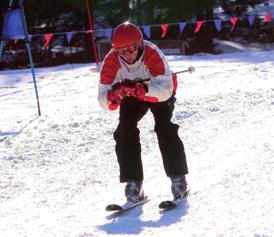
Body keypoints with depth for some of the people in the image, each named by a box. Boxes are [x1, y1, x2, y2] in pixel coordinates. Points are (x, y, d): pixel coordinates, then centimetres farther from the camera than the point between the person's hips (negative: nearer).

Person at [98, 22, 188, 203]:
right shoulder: (111, 61, -30)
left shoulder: (152, 54, -38)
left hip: (159, 89, -2)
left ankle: (178, 176, -9)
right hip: (132, 97, 3)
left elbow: (166, 89, -47)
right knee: (125, 131, -16)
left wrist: (140, 89, -63)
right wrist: (114, 95, -55)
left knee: (165, 128, -22)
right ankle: (133, 181, -6)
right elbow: (104, 100, -31)